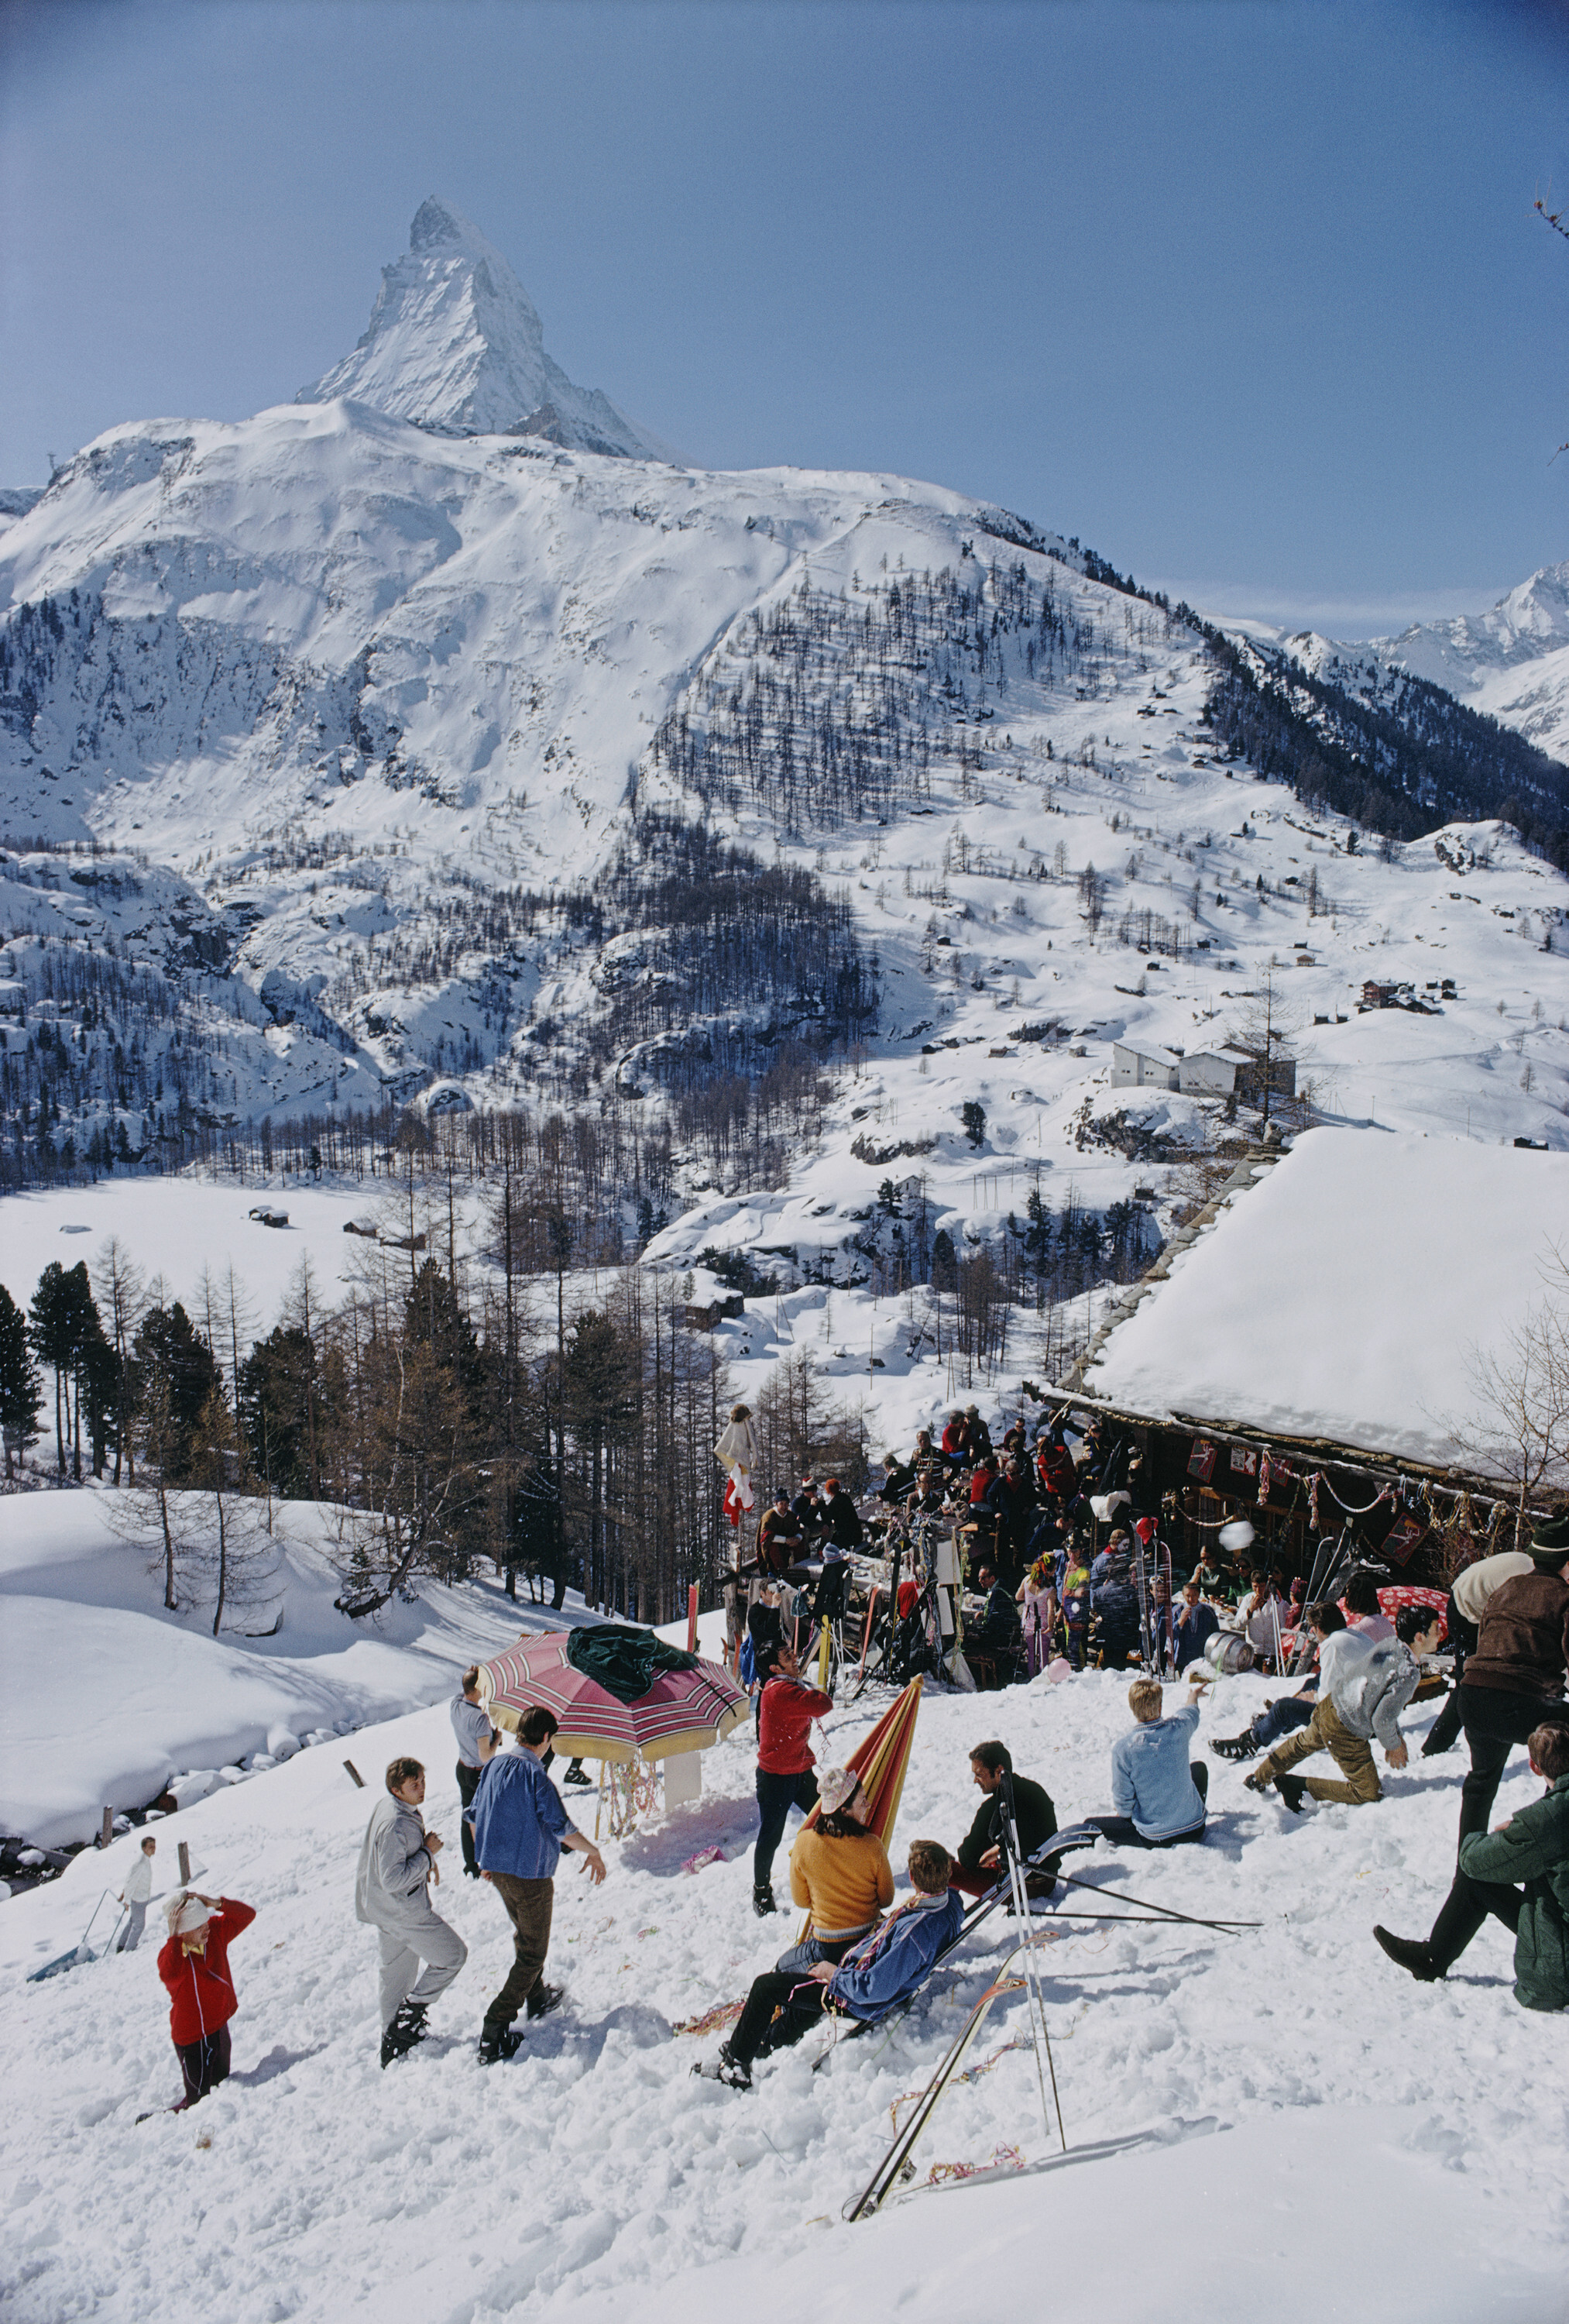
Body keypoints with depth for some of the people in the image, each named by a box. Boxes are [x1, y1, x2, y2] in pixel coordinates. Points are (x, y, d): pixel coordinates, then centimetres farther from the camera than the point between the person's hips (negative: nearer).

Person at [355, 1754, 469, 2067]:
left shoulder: (386, 1807, 3)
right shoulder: (395, 1825, -30)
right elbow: (393, 1880, -31)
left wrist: (426, 1860, 7)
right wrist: (428, 1854, -21)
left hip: (384, 1909, 10)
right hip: (403, 1911, -10)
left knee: (398, 1971, 21)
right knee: (453, 1955, 2)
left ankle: (394, 2042, 33)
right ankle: (410, 2013, 8)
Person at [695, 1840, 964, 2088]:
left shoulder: (916, 1932, -39)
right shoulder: (950, 1899, -13)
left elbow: (876, 1989, -33)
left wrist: (835, 1974, -17)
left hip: (861, 2001, -9)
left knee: (765, 1986, -1)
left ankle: (736, 2066, 16)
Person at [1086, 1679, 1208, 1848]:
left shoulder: (1123, 1747, -21)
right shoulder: (1178, 1728, -13)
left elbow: (1123, 1805, -13)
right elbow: (1191, 1713, 16)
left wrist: (1120, 1810, 12)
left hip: (1154, 1839, -4)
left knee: (1090, 1823, 12)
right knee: (1198, 1765, 26)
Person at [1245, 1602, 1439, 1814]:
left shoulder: (1391, 1644, 0)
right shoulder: (1409, 1673, -25)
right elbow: (1382, 1719, -22)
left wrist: (1396, 1737, 15)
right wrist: (1393, 1745, -3)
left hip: (1330, 1707, 8)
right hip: (1345, 1731, -8)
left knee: (1301, 1744, 35)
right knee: (1369, 1794, 2)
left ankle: (1258, 1780, 53)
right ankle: (1297, 1786, 3)